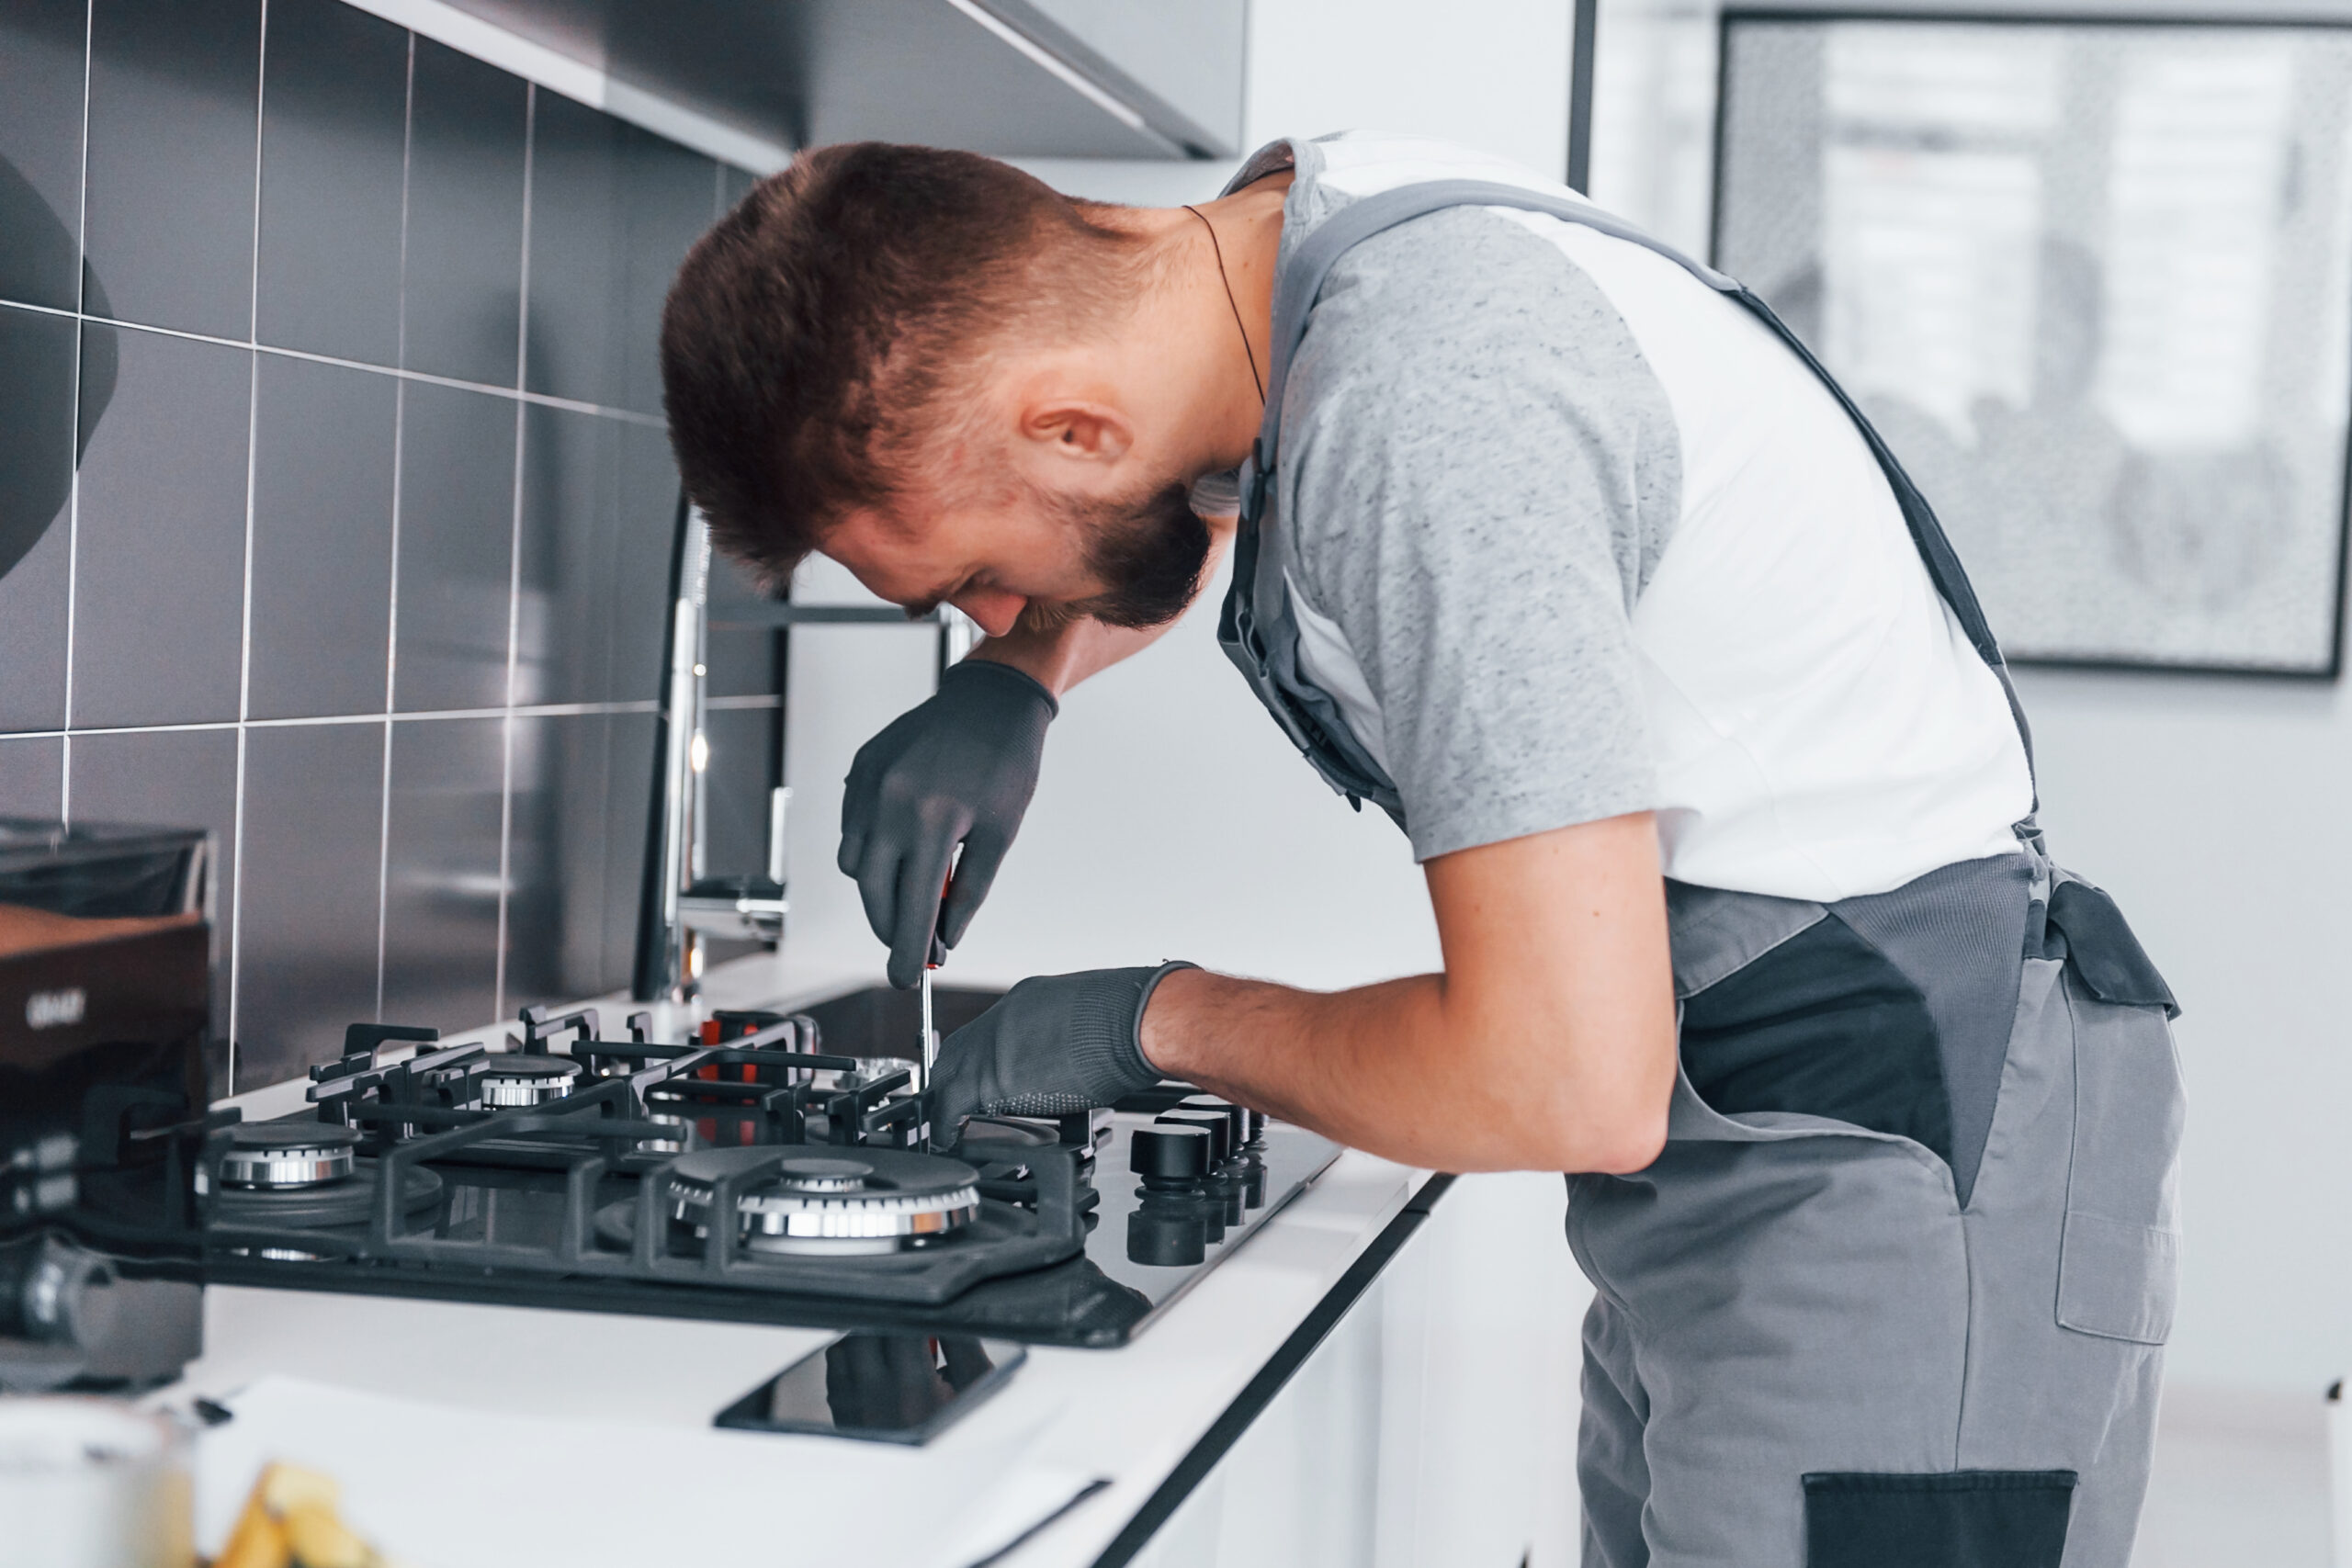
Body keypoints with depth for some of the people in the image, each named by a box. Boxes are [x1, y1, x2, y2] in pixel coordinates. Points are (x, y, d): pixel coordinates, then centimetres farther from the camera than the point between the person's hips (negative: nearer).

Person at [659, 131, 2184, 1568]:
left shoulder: (1423, 418, -27)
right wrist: (1012, 679, 8)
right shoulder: (1313, 219, 1)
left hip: (1887, 1185, -9)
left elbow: (1573, 1083, -29)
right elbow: (1195, 506, 27)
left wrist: (1166, 1022, -13)